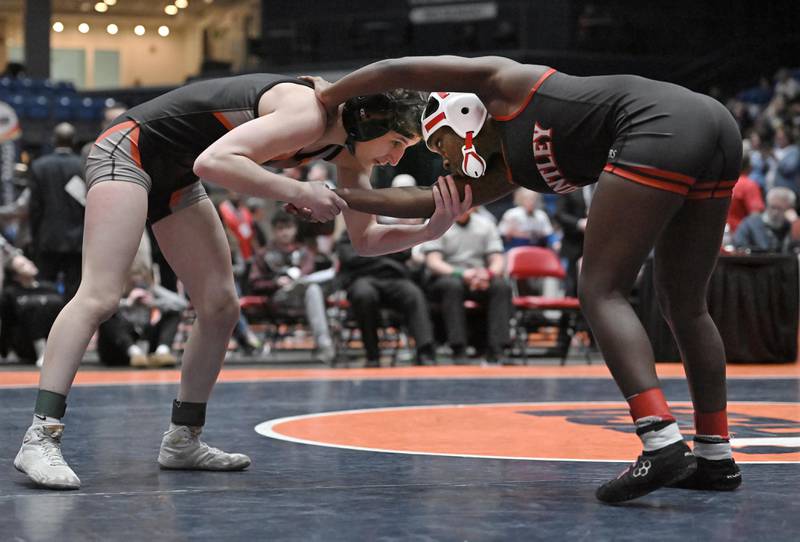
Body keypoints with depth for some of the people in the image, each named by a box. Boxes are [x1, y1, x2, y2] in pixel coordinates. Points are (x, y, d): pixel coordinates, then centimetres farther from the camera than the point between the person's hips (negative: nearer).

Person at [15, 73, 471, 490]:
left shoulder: (351, 152, -1)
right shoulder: (308, 114, -29)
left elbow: (366, 239, 3)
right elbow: (213, 162, -38)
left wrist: (430, 230, -14)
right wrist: (298, 192, -38)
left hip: (174, 179, 10)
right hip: (129, 149, -10)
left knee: (221, 309, 5)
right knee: (100, 297, -21)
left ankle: (183, 441, 14)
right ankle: (41, 437, -23)